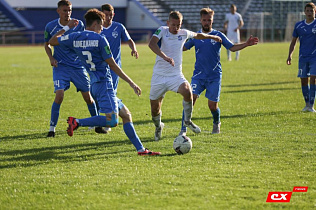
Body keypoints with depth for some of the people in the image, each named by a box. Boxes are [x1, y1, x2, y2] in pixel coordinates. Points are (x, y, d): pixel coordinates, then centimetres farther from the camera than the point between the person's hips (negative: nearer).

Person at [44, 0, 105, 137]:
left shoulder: (78, 24, -3)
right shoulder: (50, 27, -5)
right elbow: (47, 44, 11)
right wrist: (51, 58, -5)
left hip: (78, 65, 2)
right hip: (60, 66, -2)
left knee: (88, 97, 5)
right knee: (59, 95, -17)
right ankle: (52, 128, -7)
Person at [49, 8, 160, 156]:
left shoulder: (74, 38, 9)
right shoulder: (100, 39, -9)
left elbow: (52, 41, 21)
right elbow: (112, 65, -9)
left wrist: (67, 28, 33)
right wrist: (131, 83, -4)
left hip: (94, 84, 9)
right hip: (104, 84, -9)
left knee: (126, 115, 11)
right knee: (112, 121, -21)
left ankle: (140, 149, 6)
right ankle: (77, 122, -20)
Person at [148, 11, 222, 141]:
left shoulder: (184, 33, 3)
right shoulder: (162, 31, -8)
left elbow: (198, 35, 26)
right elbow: (151, 44, -28)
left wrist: (212, 37, 38)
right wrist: (165, 57, -42)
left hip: (176, 75, 1)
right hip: (159, 75, -1)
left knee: (187, 92, -30)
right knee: (155, 109, 3)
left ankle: (188, 121, -6)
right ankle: (158, 127, 38)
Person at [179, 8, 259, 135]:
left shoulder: (218, 35, 2)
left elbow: (232, 47, 0)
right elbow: (183, 48, 17)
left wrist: (246, 44, -14)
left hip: (214, 76, -1)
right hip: (199, 75, 1)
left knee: (212, 105, 0)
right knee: (191, 98, -17)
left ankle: (216, 123, 34)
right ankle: (183, 129, -12)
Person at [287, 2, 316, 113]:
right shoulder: (299, 25, 7)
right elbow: (293, 42, 14)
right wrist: (290, 55, 3)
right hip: (303, 57, 3)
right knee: (303, 80, 5)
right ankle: (307, 104, 19)